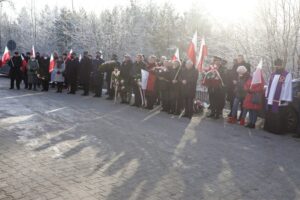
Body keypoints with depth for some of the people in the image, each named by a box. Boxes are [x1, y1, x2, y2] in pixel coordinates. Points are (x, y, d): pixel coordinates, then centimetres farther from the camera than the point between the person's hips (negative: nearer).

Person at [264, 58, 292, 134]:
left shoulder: (287, 75, -7)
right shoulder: (273, 74, 13)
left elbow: (287, 87, -11)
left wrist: (285, 99, -15)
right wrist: (267, 95, 13)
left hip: (280, 100, -6)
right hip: (271, 99, 6)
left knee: (279, 117, 0)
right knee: (269, 115, 14)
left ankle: (279, 130, 11)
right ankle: (269, 128, 26)